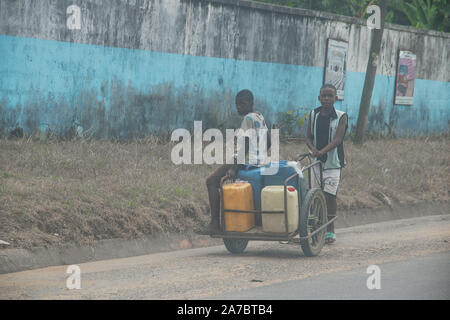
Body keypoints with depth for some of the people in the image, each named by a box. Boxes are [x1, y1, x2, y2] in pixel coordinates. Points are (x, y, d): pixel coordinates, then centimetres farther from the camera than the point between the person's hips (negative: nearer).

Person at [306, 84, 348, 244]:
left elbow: (337, 139, -15)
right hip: (316, 161, 3)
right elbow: (309, 137, 7)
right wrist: (313, 149, -15)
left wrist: (322, 151, -29)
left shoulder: (341, 117, -4)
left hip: (333, 162, -3)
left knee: (329, 195, -9)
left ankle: (330, 231, 0)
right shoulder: (313, 115, 6)